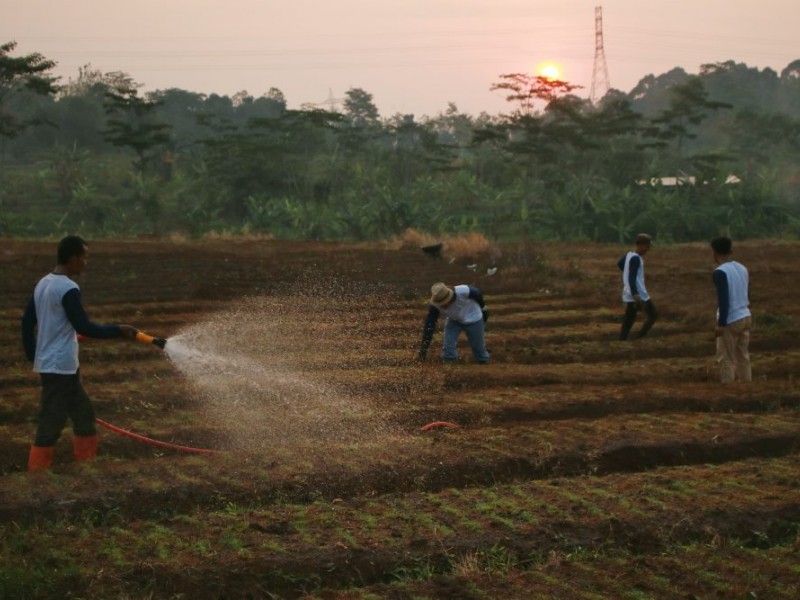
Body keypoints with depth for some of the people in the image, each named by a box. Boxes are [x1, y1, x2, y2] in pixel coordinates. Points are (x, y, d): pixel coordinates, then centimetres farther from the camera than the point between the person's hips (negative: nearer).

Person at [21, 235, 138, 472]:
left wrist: (32, 354, 20)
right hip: (60, 366, -10)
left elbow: (27, 321, 13)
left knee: (82, 410, 17)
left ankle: (87, 459, 24)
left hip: (48, 362, 10)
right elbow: (83, 326, -21)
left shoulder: (44, 283, 9)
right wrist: (118, 330, -12)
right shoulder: (68, 289, -19)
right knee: (52, 419, -4)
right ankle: (38, 469, 1)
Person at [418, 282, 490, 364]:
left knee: (478, 348, 8)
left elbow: (478, 294, -16)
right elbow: (429, 325, -28)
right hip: (454, 321, 2)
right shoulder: (435, 305, -29)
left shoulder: (463, 292, -38)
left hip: (473, 319, -2)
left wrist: (483, 309, 3)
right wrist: (424, 348, -32)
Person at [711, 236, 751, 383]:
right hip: (745, 317, 7)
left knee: (726, 358, 1)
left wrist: (721, 324, -17)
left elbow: (724, 300, -20)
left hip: (730, 321, -7)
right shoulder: (742, 269, 8)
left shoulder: (720, 272, -15)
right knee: (743, 356, 13)